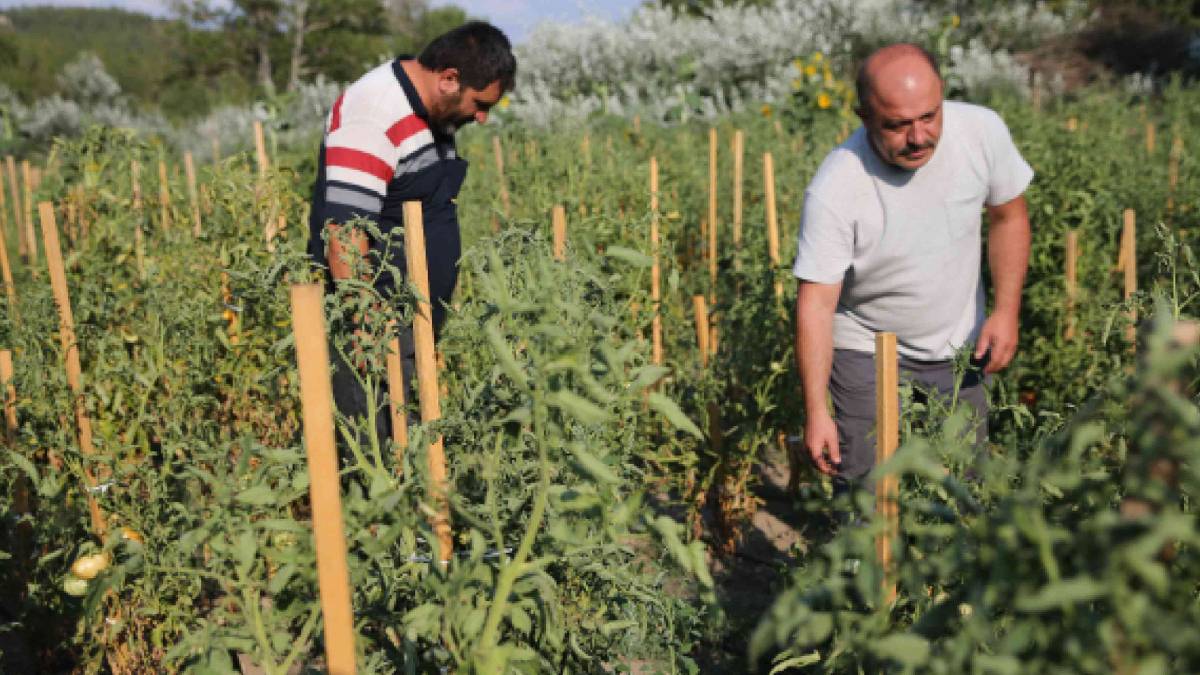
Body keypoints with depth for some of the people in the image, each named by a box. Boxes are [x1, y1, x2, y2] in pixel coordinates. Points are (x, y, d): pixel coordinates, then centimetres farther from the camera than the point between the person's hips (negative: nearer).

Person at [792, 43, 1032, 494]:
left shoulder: (981, 130, -16)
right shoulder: (833, 190, -28)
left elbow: (1008, 216, 2)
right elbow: (816, 302, -24)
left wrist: (1006, 311, -5)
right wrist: (816, 412, -27)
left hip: (958, 341, 4)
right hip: (866, 349, -3)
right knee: (865, 494, -5)